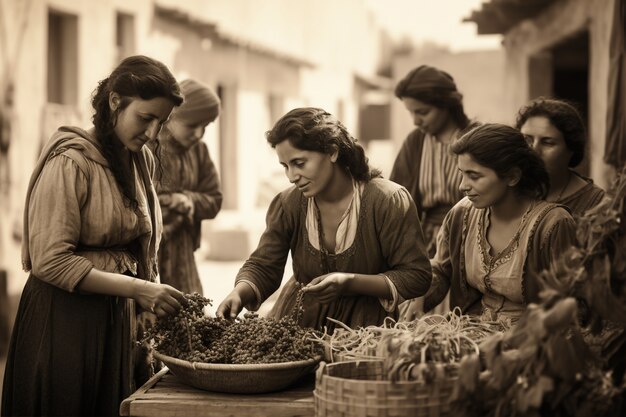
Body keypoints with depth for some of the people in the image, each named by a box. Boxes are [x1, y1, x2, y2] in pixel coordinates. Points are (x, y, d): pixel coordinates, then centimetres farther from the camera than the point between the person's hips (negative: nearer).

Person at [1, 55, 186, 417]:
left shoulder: (143, 160, 8)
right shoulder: (69, 162, -15)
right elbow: (50, 261, -19)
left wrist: (152, 300, 1)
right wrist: (137, 289, -22)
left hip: (119, 315, 7)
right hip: (65, 316, -7)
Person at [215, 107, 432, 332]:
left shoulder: (389, 201, -13)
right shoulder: (287, 204, -2)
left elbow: (417, 276, -11)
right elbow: (262, 267, 2)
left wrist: (350, 282, -22)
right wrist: (239, 293, -21)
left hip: (365, 325, -3)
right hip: (299, 320, 4)